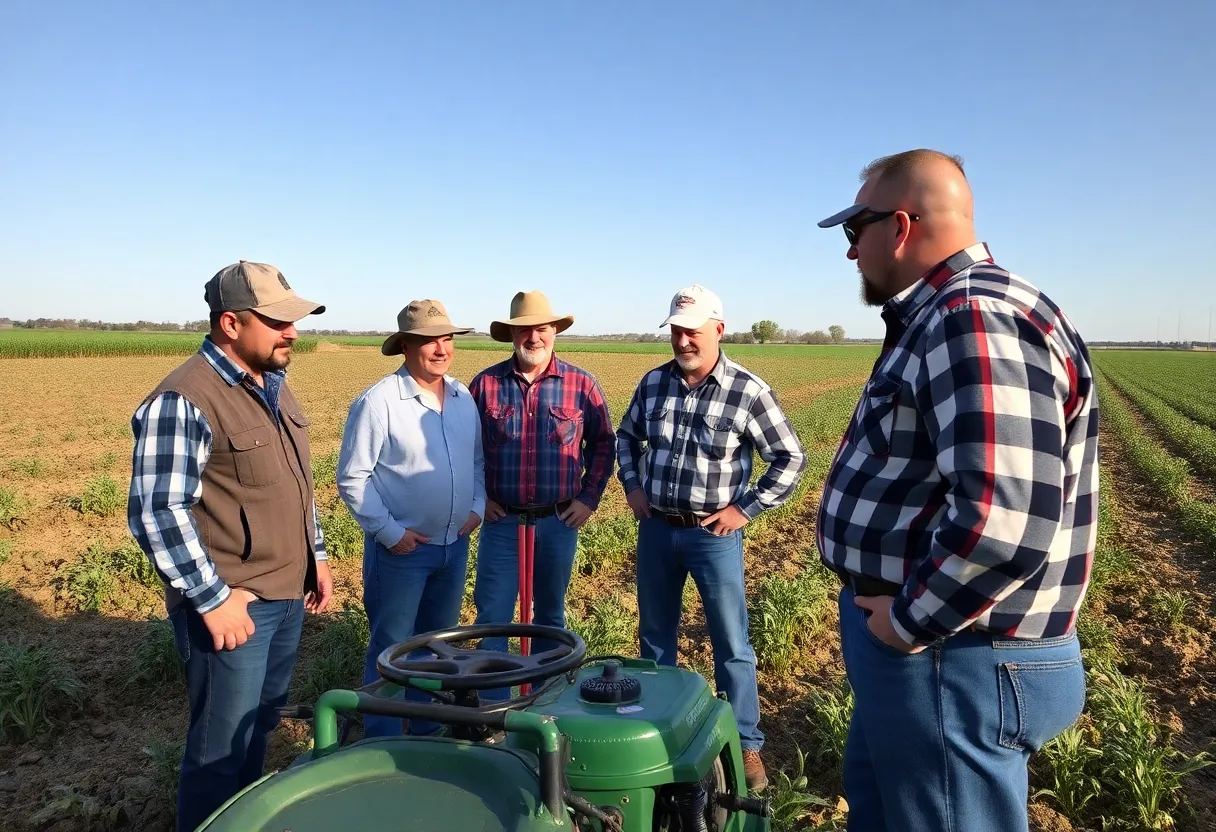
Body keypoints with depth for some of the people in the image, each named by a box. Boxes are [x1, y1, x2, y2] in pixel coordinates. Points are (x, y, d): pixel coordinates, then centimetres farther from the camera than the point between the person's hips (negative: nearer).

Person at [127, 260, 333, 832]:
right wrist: (213, 599, -20)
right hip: (232, 605, -8)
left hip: (288, 595, 8)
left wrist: (316, 556, 16)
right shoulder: (183, 401, -19)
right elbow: (155, 513, -22)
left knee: (258, 728, 23)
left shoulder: (274, 386, 9)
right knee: (222, 748, 7)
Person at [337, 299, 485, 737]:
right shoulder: (378, 401, -16)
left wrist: (477, 506, 2)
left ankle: (429, 733, 38)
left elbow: (478, 459, 15)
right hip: (400, 549, -6)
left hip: (454, 545, 6)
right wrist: (389, 533, -16)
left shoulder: (463, 397, 4)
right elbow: (352, 478, -15)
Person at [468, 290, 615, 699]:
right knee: (492, 618, 3)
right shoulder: (485, 383, -2)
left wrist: (589, 498, 1)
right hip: (501, 519, 0)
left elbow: (603, 442, 7)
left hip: (559, 520, 1)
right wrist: (477, 497, 2)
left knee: (551, 616, 16)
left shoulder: (581, 384, -2)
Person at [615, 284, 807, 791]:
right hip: (656, 528, 4)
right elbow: (626, 436, 18)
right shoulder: (653, 383, 1)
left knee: (731, 644, 6)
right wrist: (632, 485, 6)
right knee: (654, 635, 17)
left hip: (714, 534, -4)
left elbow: (790, 459, -6)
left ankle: (746, 746, 23)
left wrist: (746, 509, -10)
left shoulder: (749, 392, -12)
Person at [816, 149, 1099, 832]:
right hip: (919, 649, 10)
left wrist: (909, 623, -20)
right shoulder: (944, 318, 11)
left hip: (955, 664, -10)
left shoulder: (977, 321, -24)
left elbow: (1004, 522, -35)